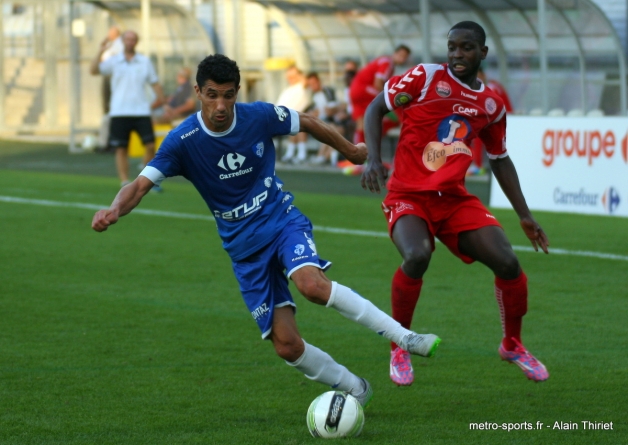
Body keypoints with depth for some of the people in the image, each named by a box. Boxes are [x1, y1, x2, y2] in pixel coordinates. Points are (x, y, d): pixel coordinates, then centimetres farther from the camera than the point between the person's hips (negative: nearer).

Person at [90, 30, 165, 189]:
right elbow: (93, 70, -7)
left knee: (150, 145, -6)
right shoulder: (114, 61, 5)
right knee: (121, 149, -2)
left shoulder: (145, 61, 9)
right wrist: (101, 51, -16)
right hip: (119, 112, -1)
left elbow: (154, 82, 16)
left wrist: (159, 98, 4)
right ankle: (124, 182, 2)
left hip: (141, 111, 1)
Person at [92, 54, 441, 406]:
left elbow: (308, 123, 9)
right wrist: (114, 211, -42)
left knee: (312, 284, -34)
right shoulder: (183, 141, -14)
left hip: (284, 221, -1)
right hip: (244, 247, 1)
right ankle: (354, 389, 15)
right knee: (287, 346, -9)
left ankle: (405, 337, -24)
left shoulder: (260, 116, -10)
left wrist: (351, 150, 23)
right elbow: (141, 184, -20)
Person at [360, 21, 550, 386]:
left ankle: (513, 345, 16)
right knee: (417, 256, -33)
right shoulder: (425, 78, -5)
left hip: (455, 199, 4)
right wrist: (373, 158, -14)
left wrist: (525, 215, 17)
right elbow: (376, 109, 1)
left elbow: (500, 160, 20)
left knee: (508, 263, -12)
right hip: (409, 195, -4)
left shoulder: (492, 104, 8)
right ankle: (399, 347, -10)